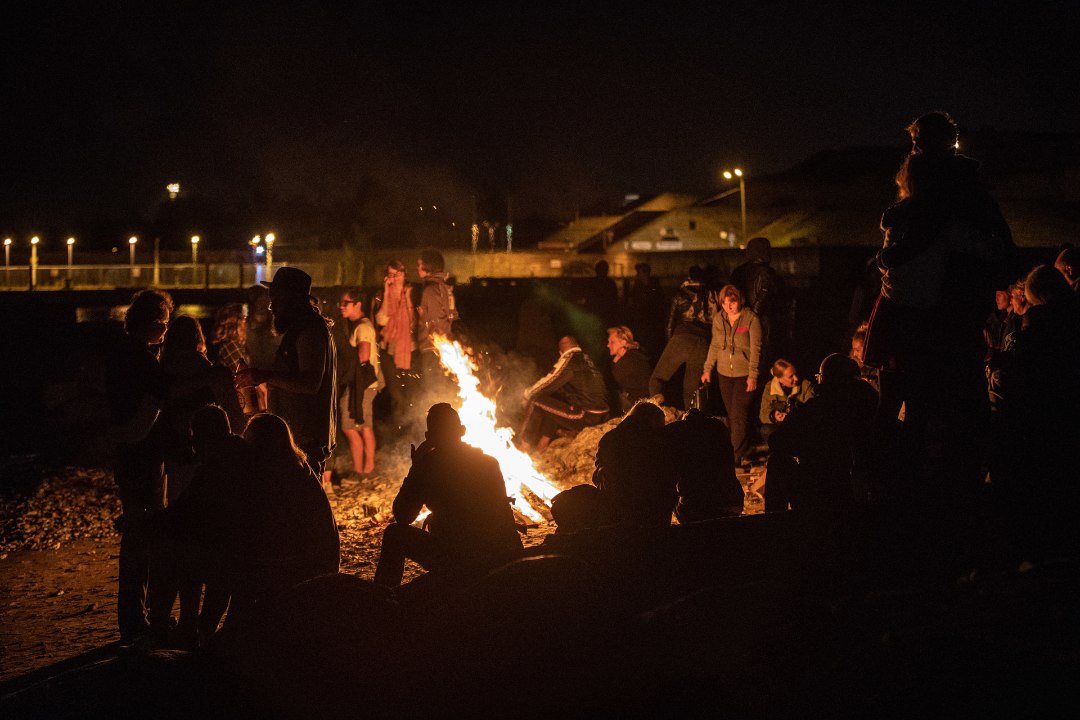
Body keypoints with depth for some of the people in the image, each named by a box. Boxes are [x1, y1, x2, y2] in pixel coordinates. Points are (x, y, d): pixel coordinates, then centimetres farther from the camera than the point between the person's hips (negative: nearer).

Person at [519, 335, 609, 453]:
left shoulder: (569, 360, -7)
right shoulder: (587, 359, 18)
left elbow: (548, 384, -7)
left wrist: (528, 392, 11)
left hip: (586, 417, -9)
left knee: (535, 401, -1)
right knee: (554, 399, 26)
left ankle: (525, 445, 7)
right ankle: (544, 441, 23)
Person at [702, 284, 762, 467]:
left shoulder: (751, 319, -11)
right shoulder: (718, 318, 4)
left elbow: (755, 349, -10)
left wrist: (753, 375, -14)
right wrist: (707, 369, 11)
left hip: (744, 374, -5)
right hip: (724, 373, 5)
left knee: (739, 415, -10)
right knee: (731, 414, 8)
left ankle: (740, 455, -4)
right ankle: (735, 449, 18)